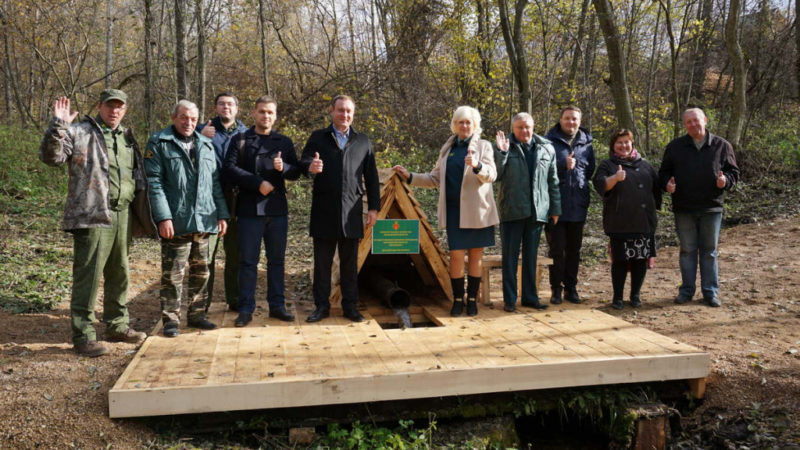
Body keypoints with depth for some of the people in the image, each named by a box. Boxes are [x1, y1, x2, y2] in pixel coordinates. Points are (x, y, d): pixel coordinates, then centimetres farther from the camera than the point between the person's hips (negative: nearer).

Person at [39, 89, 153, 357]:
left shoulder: (127, 138, 18)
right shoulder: (79, 132, -1)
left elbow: (138, 174, 24)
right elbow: (50, 157, -12)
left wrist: (142, 210, 18)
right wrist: (58, 126, -25)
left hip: (123, 217, 7)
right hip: (92, 217, -7)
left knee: (119, 274, 15)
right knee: (88, 277, -6)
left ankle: (117, 326, 28)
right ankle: (83, 336, 1)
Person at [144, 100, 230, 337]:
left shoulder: (206, 145, 16)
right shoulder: (159, 143, 0)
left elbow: (215, 182, 17)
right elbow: (154, 182, -8)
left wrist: (222, 214, 10)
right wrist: (163, 217, -16)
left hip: (204, 221, 5)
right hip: (176, 222, -5)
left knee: (201, 271, 12)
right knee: (172, 273, -1)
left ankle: (197, 314, 25)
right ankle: (171, 319, 10)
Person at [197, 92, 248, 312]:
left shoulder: (245, 133, 13)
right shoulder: (204, 129, 8)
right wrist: (200, 137, -17)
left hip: (236, 200, 2)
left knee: (236, 253, 8)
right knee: (206, 253, -2)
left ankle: (234, 299, 19)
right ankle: (203, 301, 6)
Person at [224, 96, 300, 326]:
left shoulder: (285, 142, 14)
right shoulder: (240, 140, 5)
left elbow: (296, 171, 11)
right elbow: (230, 169, -6)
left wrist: (284, 168, -12)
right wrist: (258, 183, -15)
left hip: (277, 208, 3)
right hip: (250, 209, -3)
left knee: (276, 259, 9)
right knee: (248, 261, 0)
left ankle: (277, 305, 17)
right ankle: (246, 308, 7)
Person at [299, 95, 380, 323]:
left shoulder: (363, 141, 13)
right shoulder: (318, 138, 9)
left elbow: (371, 177, 12)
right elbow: (303, 161, -5)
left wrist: (373, 207, 6)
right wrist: (310, 167, -30)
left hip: (351, 212, 1)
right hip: (324, 211, -1)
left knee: (350, 262, 7)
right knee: (322, 261, 5)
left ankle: (350, 306, 16)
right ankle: (322, 306, 15)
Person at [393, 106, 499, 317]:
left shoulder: (483, 146, 3)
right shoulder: (447, 148, 14)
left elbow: (492, 174, -11)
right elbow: (435, 179, 17)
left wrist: (477, 166, -32)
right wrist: (410, 176, 8)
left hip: (477, 210, -2)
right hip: (454, 210, 2)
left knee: (475, 255, 4)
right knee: (456, 255, -2)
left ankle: (472, 299, 15)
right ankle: (458, 299, 10)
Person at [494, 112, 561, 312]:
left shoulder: (547, 149, 8)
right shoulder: (506, 148, 1)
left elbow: (553, 181, 12)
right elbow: (496, 176, -6)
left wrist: (555, 208, 11)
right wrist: (502, 153, -17)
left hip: (537, 211, 3)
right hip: (512, 211, -2)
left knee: (531, 257, 12)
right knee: (510, 256, 3)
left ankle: (530, 297, 22)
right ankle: (509, 299, 11)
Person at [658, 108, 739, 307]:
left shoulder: (722, 146, 4)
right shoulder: (675, 147, 6)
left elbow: (733, 171, 8)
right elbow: (664, 172, 9)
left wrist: (726, 180, -14)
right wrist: (667, 183, -12)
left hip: (711, 208, 0)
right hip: (684, 209, 0)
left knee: (709, 251, 7)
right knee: (687, 250, 8)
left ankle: (711, 291, 16)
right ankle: (687, 289, 18)